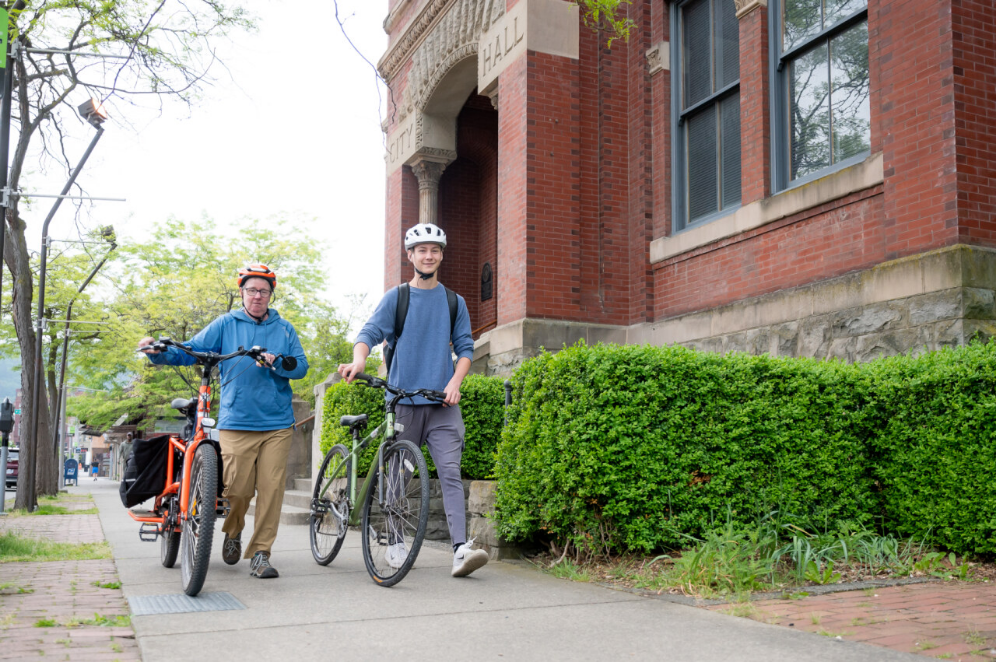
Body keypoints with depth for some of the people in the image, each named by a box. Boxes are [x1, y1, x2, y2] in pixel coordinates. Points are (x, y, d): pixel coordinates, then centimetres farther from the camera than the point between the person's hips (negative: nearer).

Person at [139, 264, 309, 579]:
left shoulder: (284, 328, 14)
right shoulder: (225, 324, 10)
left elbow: (301, 366, 9)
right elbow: (190, 351, 6)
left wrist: (276, 364, -10)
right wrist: (159, 350, -12)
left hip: (276, 424, 1)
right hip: (236, 422, -1)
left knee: (271, 489, -5)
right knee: (238, 488, -7)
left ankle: (260, 553, 4)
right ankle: (233, 532, 25)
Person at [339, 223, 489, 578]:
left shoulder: (454, 302, 13)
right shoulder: (395, 298, 6)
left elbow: (465, 346, 12)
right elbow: (370, 332, -5)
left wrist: (455, 382, -5)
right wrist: (359, 360, -27)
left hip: (442, 404, 1)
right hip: (403, 400, -1)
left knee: (451, 473, -10)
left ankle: (461, 549, -17)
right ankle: (394, 543, 22)